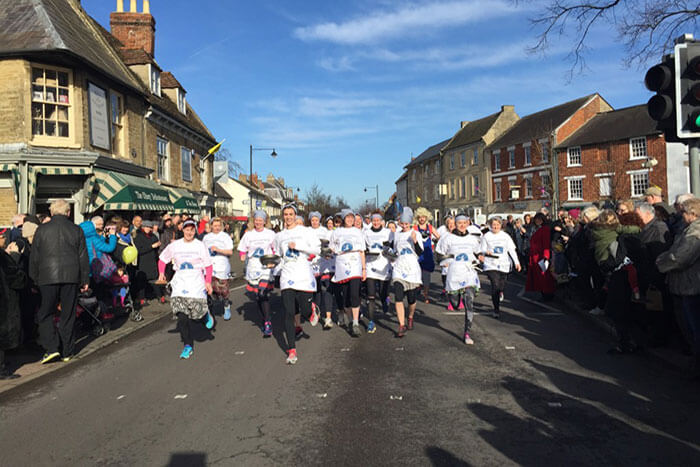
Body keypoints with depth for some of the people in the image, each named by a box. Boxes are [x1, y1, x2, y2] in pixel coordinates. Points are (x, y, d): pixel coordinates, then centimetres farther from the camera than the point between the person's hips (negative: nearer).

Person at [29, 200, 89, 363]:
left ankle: (51, 348, -4)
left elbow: (34, 258, 5)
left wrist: (34, 279, 12)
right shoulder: (76, 230, 4)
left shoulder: (41, 229, 3)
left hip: (48, 277, -1)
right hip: (71, 277, 1)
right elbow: (83, 257, 5)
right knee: (68, 314, 8)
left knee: (45, 313, 8)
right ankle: (67, 351, 14)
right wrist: (85, 280, 11)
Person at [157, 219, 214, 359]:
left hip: (197, 282, -2)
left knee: (197, 309, -12)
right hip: (180, 282, 2)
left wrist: (208, 282, -5)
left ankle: (206, 314, 27)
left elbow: (208, 265, 3)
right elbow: (162, 259, 19)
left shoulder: (200, 245, 1)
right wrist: (161, 273, 3)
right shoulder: (175, 245, 6)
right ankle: (188, 345, 2)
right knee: (181, 314, -8)